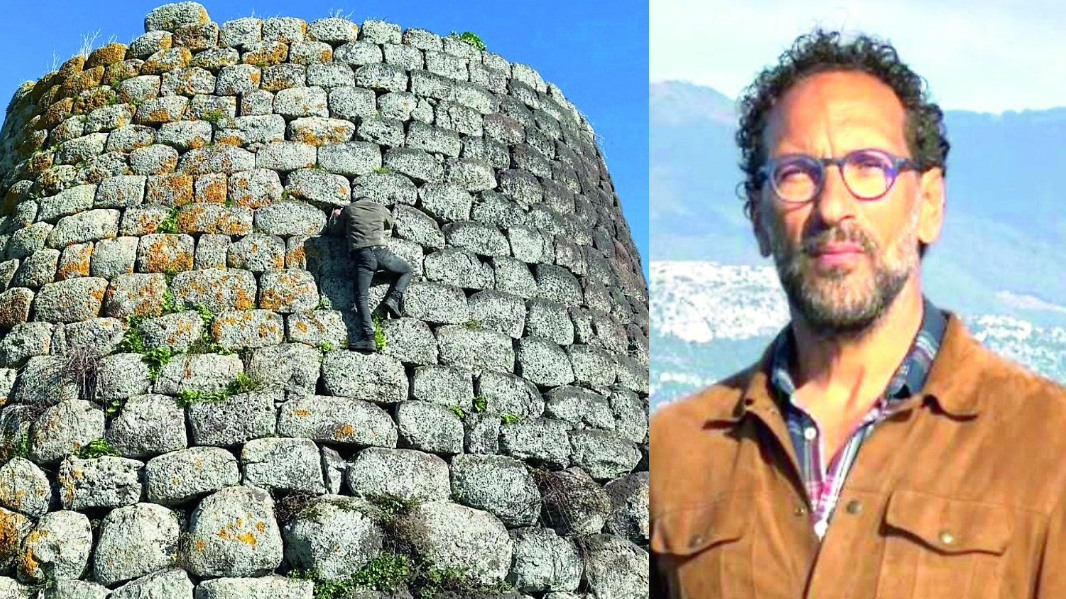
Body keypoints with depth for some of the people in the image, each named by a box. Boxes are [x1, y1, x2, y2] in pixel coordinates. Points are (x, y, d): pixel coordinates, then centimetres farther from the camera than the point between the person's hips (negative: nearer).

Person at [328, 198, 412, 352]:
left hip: (361, 255, -1)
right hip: (381, 251, 1)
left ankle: (368, 338, -19)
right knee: (407, 270, 26)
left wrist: (335, 215, 45)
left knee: (361, 298, -3)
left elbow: (334, 228, 28)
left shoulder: (349, 209, 16)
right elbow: (389, 227, 37)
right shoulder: (382, 209, 19)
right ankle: (392, 299, 2)